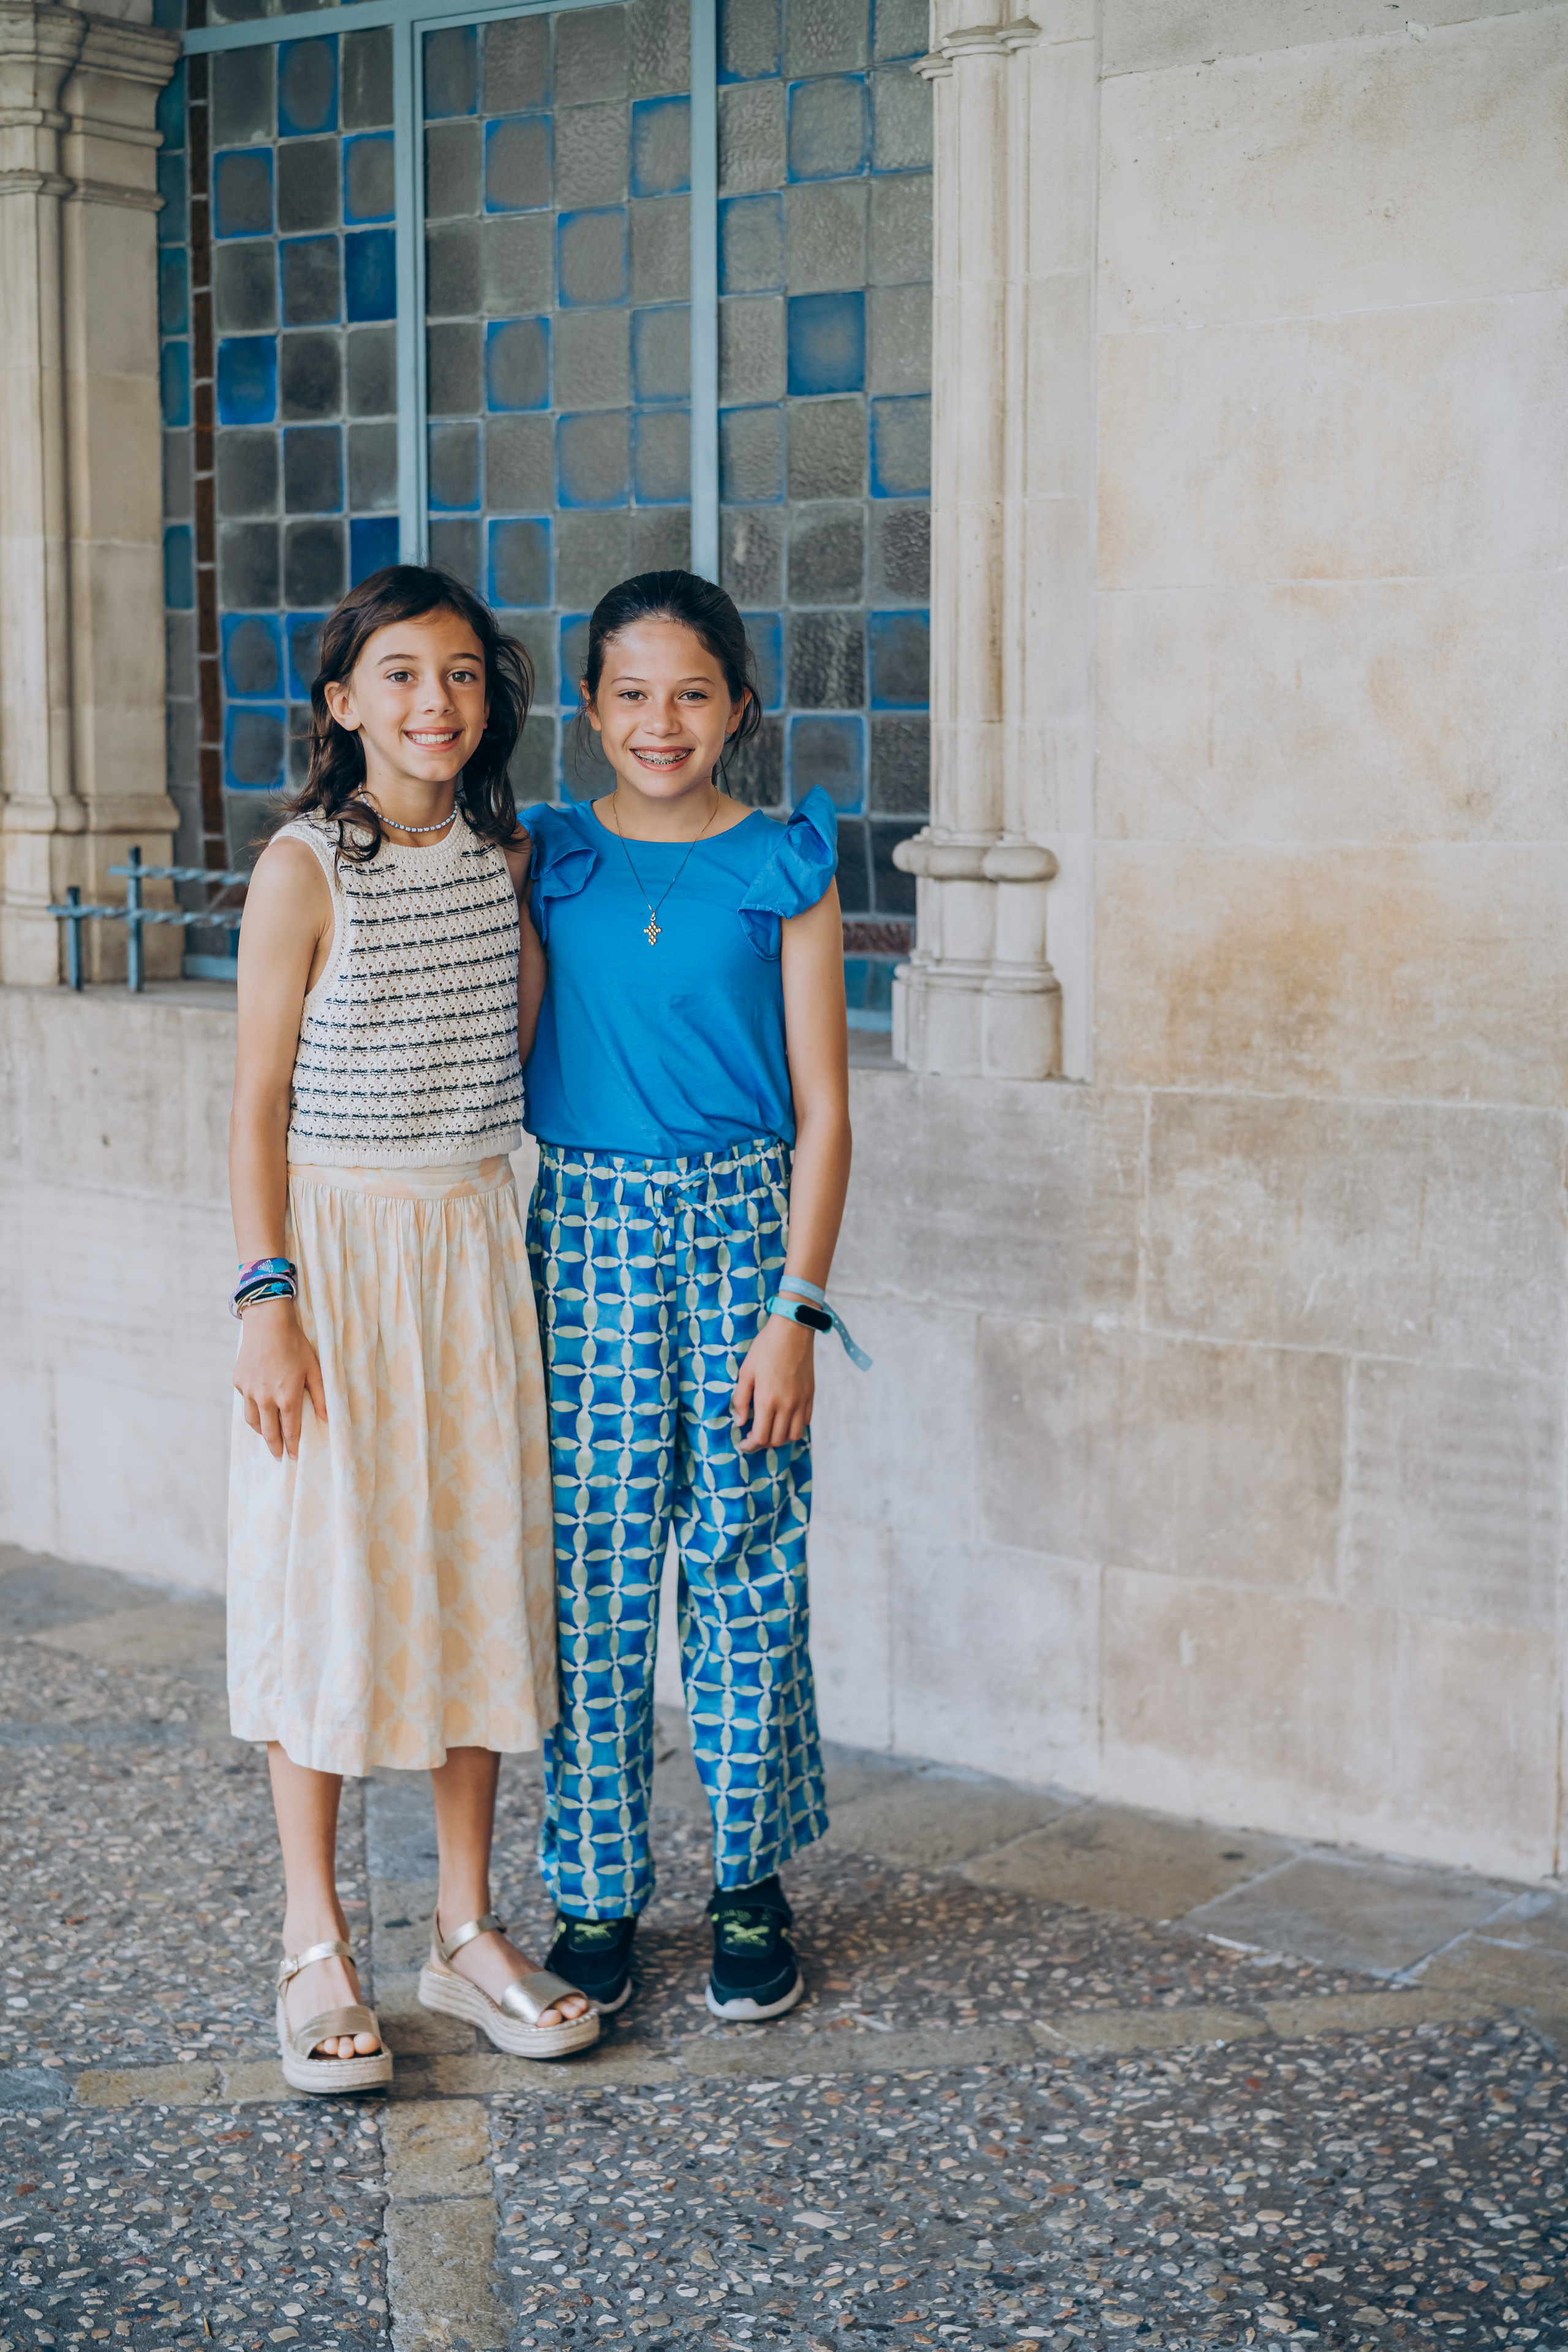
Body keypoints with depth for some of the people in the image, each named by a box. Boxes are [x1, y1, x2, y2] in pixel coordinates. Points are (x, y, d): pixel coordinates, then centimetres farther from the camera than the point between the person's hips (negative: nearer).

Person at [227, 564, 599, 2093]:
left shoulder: (505, 856, 6)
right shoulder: (305, 869, -10)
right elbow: (258, 1106, -10)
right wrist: (266, 1303, -13)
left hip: (475, 1246, 5)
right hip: (336, 1245, -5)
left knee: (479, 1569, 8)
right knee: (325, 1583, 0)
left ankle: (467, 1931, 21)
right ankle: (315, 1953, 13)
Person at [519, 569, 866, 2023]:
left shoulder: (784, 870, 1)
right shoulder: (546, 863, 5)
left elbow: (821, 1108, -1)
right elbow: (504, 1065, 9)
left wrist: (796, 1309, -8)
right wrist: (504, 1283, 1)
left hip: (741, 1230, -1)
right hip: (582, 1230, 1)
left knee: (745, 1563, 3)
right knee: (591, 1569, 3)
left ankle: (751, 1888, 20)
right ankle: (594, 1895, 18)